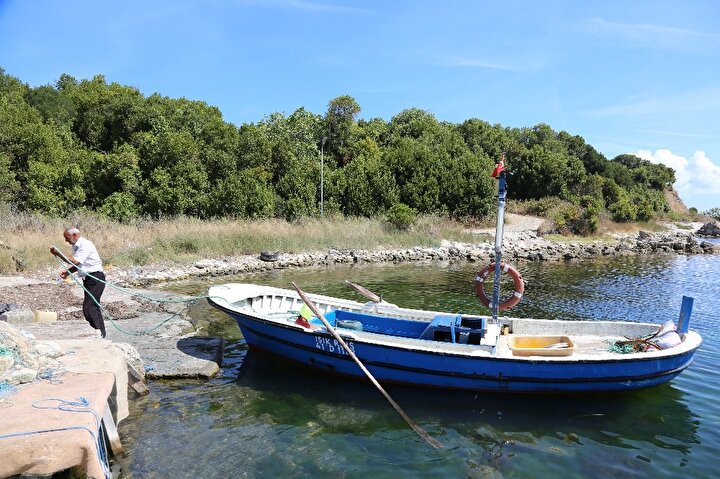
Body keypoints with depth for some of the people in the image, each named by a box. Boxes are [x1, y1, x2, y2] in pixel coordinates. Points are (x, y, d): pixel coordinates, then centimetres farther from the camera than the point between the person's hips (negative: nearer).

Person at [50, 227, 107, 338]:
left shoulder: (85, 245, -14)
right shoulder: (76, 246, 16)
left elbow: (76, 261, -22)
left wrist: (58, 254, -17)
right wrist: (68, 271, 8)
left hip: (96, 278, -10)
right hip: (88, 279, 10)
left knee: (90, 307, -15)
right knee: (87, 307, 11)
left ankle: (100, 334, -13)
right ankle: (97, 333, 15)